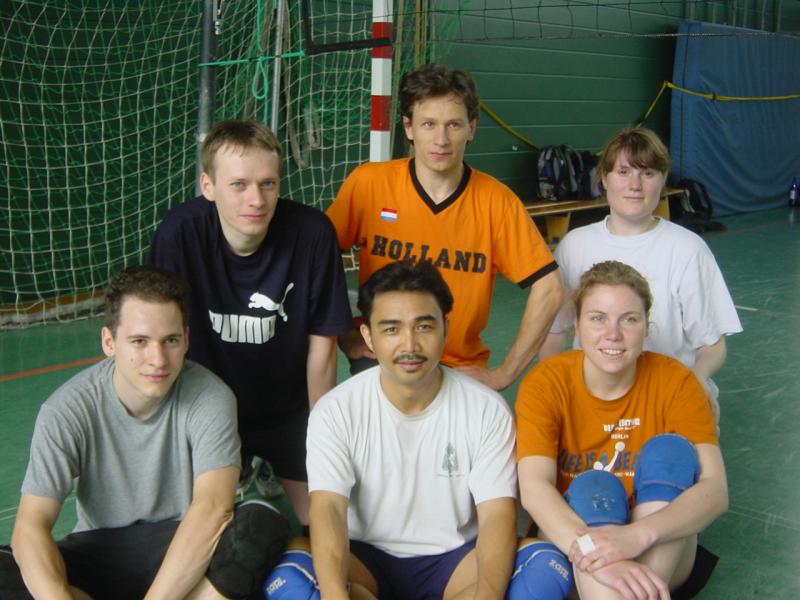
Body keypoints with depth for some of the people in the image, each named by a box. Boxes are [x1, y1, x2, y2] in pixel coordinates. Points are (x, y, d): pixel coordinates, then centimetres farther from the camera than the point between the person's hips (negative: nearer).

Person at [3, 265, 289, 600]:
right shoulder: (67, 410, -14)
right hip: (98, 553, 1)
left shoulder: (209, 397, -16)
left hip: (186, 552, -1)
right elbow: (31, 526, -20)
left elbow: (213, 507, -27)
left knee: (264, 523, -31)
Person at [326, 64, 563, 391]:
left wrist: (505, 374, -6)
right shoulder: (368, 183, -9)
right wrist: (344, 335, -1)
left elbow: (547, 290, -7)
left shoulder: (496, 201, -9)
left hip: (462, 368, 3)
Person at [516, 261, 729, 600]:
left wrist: (638, 535, -41)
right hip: (570, 538, -1)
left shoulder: (675, 381, -10)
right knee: (591, 487, -31)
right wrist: (595, 553, -44)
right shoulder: (545, 383, -12)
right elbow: (534, 487, -26)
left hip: (663, 558, 1)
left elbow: (715, 489, -22)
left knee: (670, 449, -23)